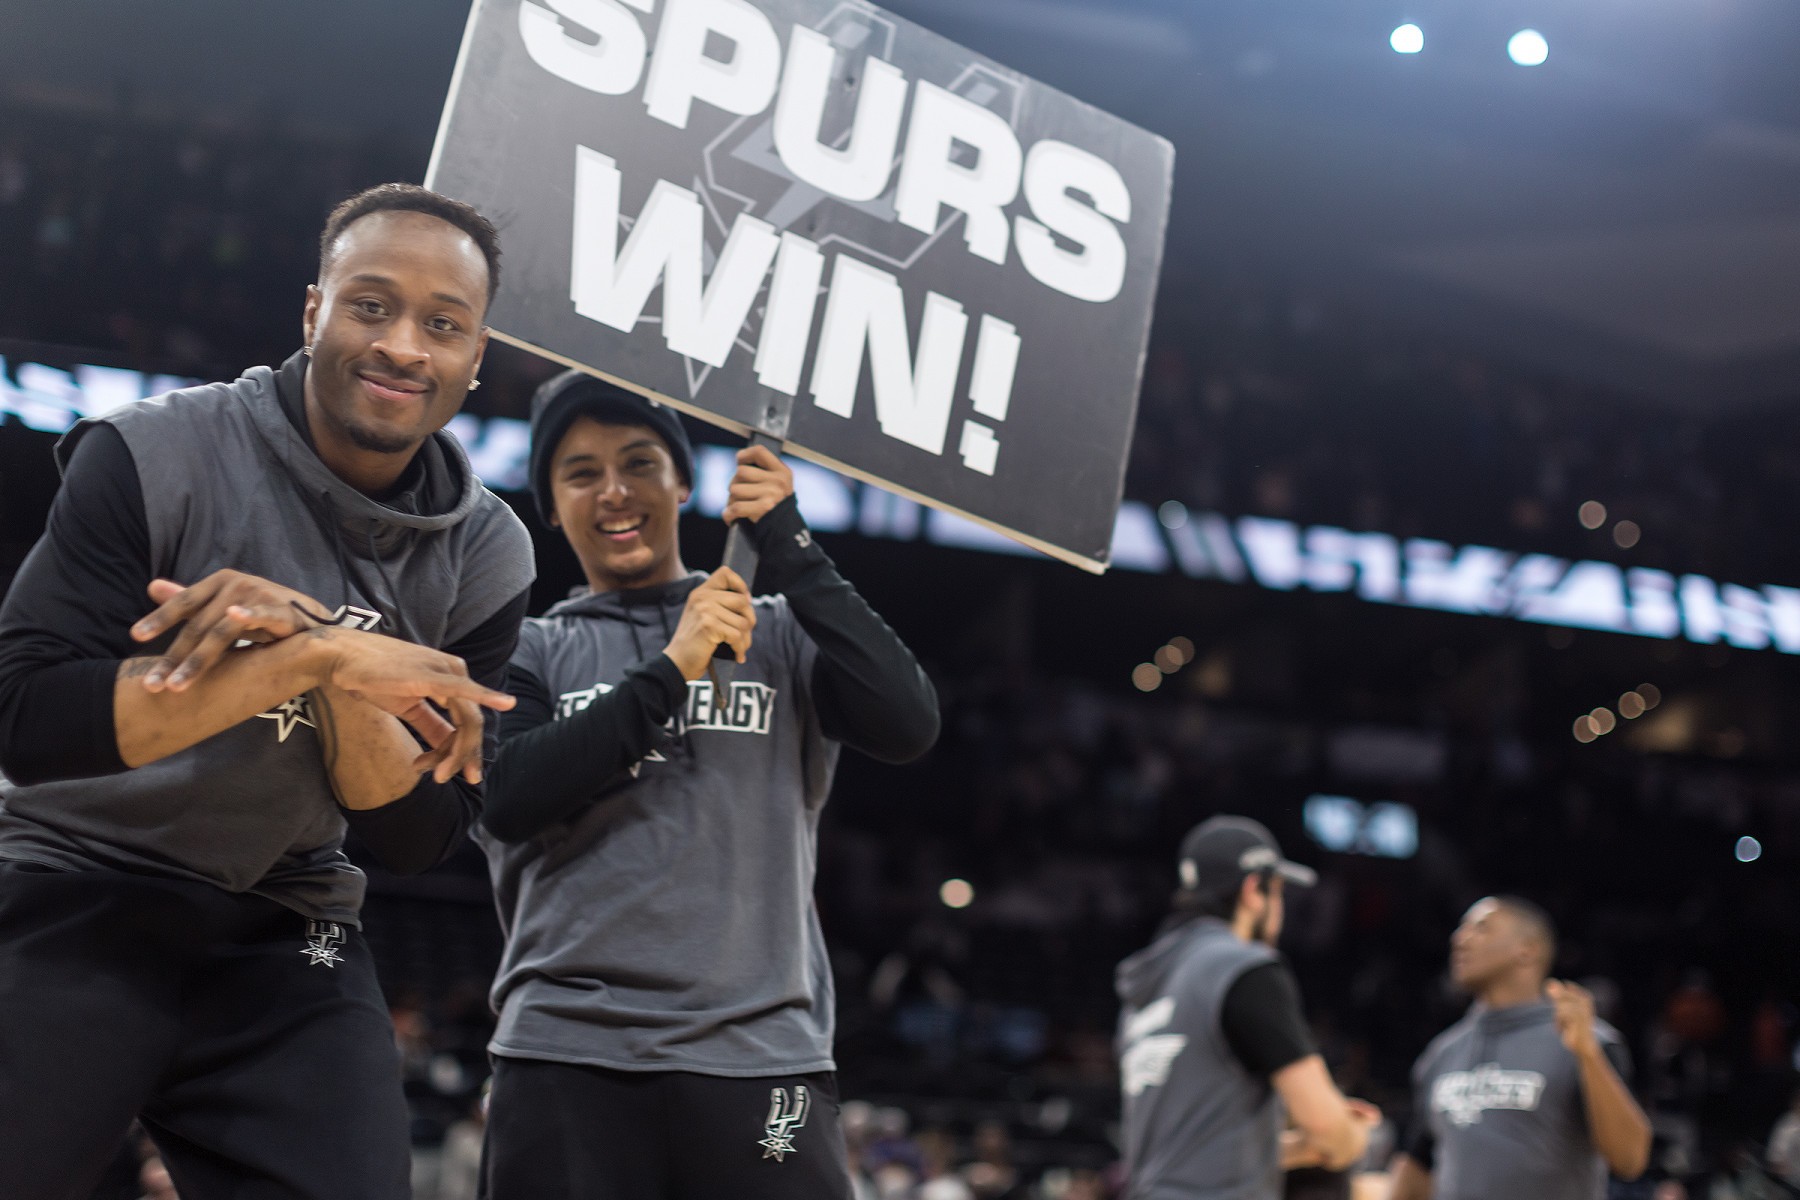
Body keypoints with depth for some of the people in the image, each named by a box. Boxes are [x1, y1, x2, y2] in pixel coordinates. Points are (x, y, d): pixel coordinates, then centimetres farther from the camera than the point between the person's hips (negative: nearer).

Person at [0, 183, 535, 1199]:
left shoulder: (485, 557, -2)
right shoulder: (154, 457, -13)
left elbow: (421, 835, -6)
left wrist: (326, 659, -23)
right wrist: (313, 658, -29)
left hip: (284, 934, 3)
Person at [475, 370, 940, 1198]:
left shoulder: (780, 633, 16)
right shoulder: (529, 651, 15)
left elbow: (906, 726, -1)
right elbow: (506, 797, -2)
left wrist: (788, 548, -2)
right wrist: (669, 671, -7)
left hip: (759, 1057, 0)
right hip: (565, 1059, 0)